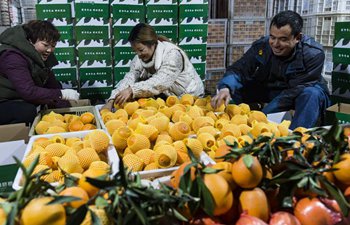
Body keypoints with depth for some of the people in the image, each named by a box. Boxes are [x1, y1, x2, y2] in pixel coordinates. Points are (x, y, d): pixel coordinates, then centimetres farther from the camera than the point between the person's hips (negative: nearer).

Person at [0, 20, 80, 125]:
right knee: (28, 111, -36)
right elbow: (28, 92, -37)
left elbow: (53, 85, -5)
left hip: (21, 100, 9)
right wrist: (62, 94, -34)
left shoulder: (42, 56, 0)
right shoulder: (13, 57, -26)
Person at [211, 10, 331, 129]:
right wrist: (225, 88, -48)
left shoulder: (314, 54, -26)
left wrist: (262, 115, -38)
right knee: (233, 87, -16)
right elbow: (239, 70, -24)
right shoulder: (261, 46, -15)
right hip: (269, 91, 3)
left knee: (311, 94, -39)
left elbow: (296, 91, -30)